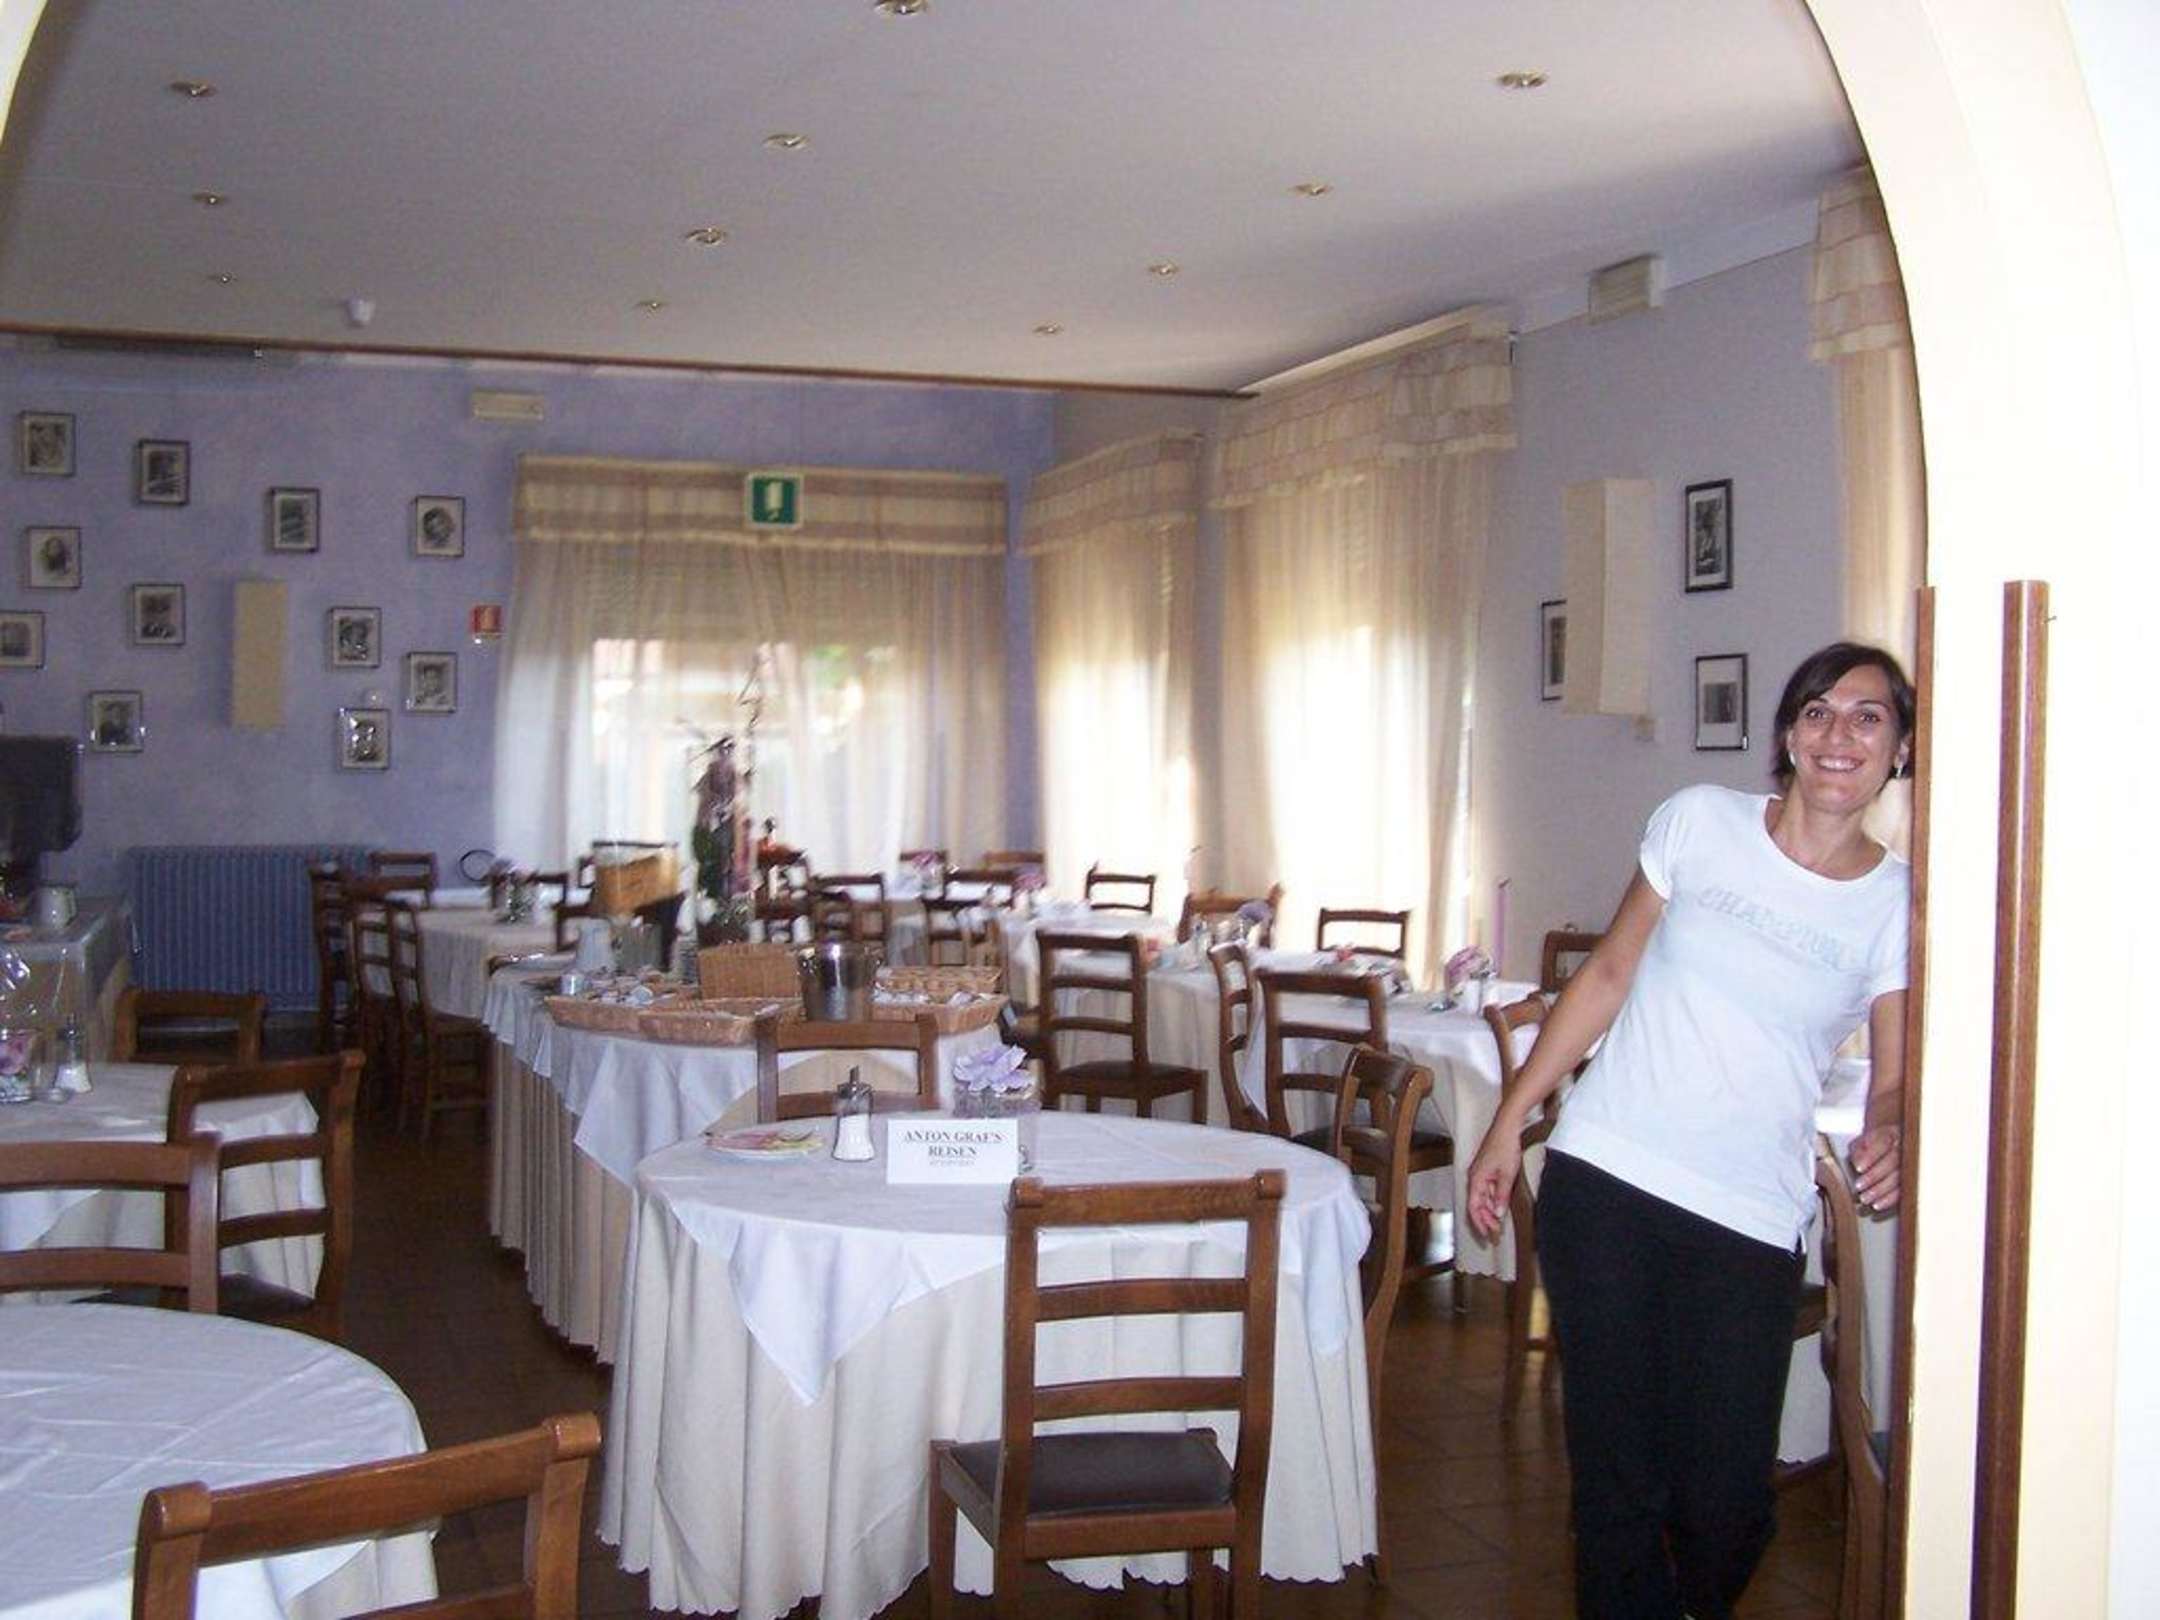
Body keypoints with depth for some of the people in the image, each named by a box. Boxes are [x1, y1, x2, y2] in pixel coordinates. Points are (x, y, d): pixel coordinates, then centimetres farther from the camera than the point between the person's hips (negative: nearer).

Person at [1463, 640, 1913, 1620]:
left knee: (1725, 1499, 2)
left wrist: (1889, 1136, -24)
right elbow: (1608, 976, 9)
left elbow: (1895, 1078, 1)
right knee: (1616, 1471, 2)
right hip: (1602, 1175, 0)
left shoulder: (1897, 905, 2)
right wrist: (1509, 1121, 8)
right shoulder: (1701, 821, 3)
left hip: (1750, 1219, 0)